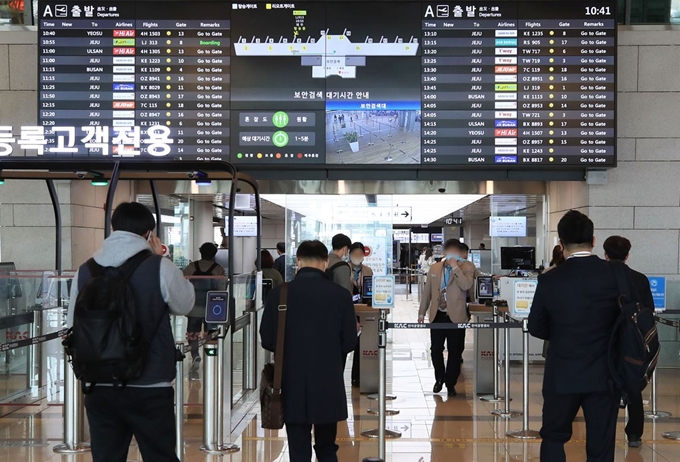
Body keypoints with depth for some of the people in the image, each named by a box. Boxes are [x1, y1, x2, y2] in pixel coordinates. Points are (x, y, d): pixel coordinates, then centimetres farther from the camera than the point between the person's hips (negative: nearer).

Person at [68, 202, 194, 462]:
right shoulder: (159, 267, -9)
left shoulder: (86, 270, 2)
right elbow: (184, 305, 8)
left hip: (99, 387, 3)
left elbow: (73, 325, 11)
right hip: (149, 387, -3)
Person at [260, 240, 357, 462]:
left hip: (293, 385, 0)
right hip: (329, 385, 0)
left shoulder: (279, 294, -7)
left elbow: (267, 340, -2)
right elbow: (349, 343, -2)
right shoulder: (341, 295, -8)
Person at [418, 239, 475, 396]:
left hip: (456, 316, -3)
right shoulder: (435, 268, 8)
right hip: (437, 315, 3)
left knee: (455, 352, 3)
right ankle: (439, 379, 26)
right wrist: (422, 312, 12)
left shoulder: (467, 267, -3)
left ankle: (451, 383, 16)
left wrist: (455, 267, -19)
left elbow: (466, 286, -22)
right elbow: (427, 292, 13)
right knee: (436, 349, 6)